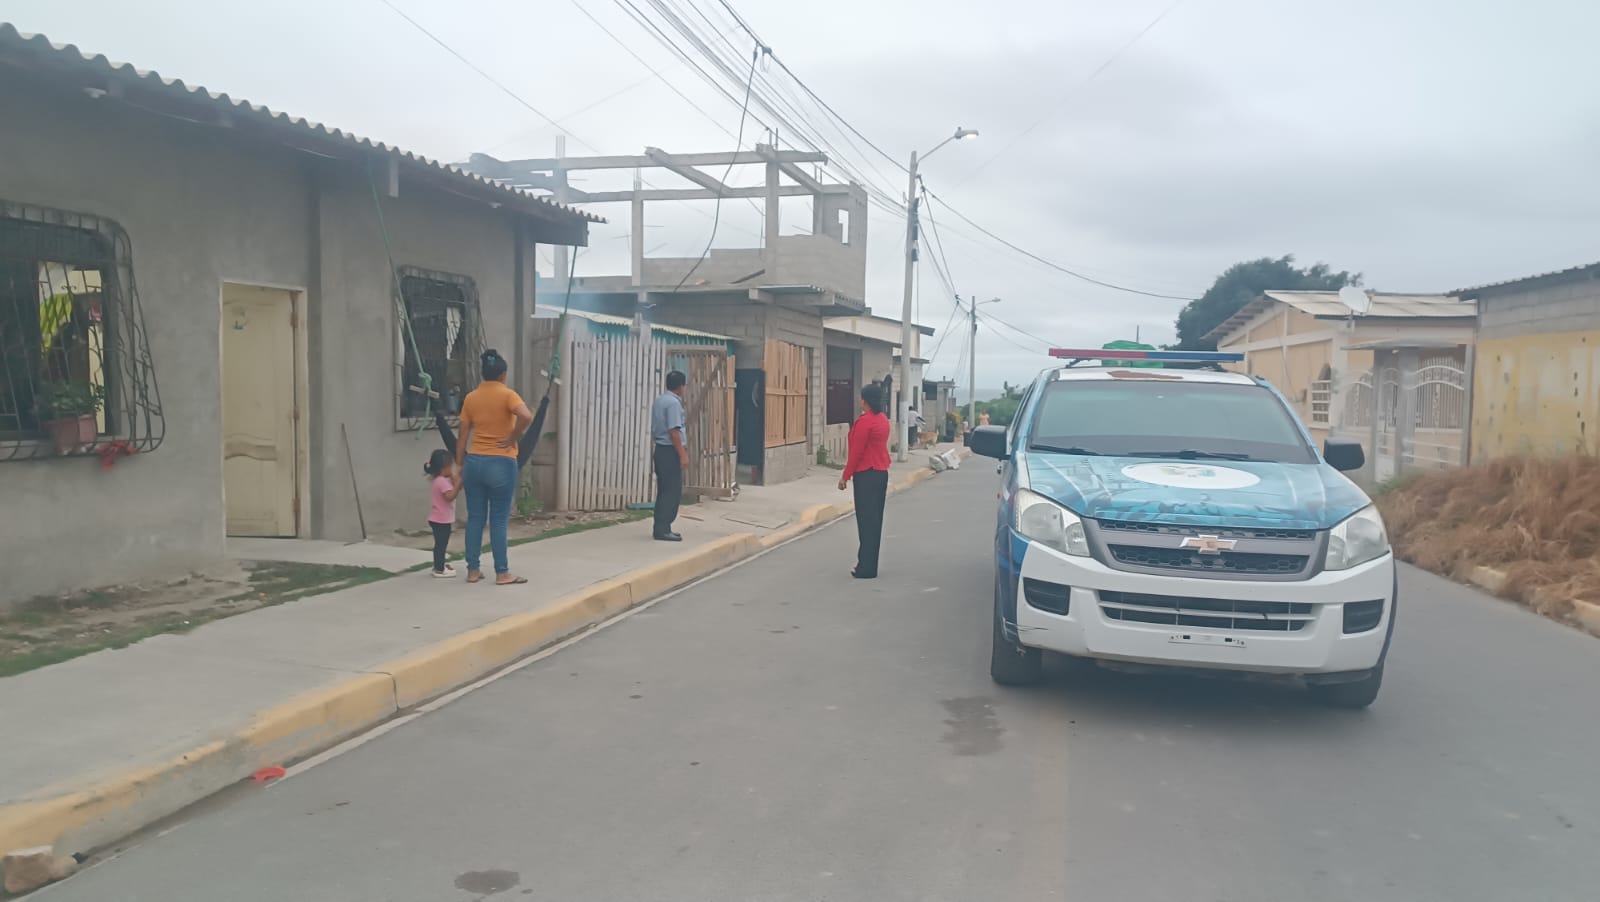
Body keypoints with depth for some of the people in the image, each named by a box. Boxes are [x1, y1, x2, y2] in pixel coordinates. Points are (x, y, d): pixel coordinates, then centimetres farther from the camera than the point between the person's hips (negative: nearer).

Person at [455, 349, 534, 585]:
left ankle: (473, 570, 13)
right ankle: (502, 573, 4)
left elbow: (463, 436, 7)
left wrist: (459, 465, 13)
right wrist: (512, 439, -11)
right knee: (499, 520, 0)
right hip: (501, 463, -4)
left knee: (475, 518, 9)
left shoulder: (470, 398, 6)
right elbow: (526, 416, -25)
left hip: (474, 461, 4)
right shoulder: (507, 394, -7)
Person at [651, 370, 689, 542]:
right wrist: (682, 455, -19)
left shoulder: (658, 400, 13)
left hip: (660, 449, 9)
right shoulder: (673, 403, -16)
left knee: (664, 490, 13)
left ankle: (661, 527, 16)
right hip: (670, 450, -9)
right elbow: (673, 431, -21)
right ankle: (663, 529, -6)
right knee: (673, 491, -6)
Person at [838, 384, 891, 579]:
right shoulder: (883, 420, 10)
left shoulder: (865, 421, -17)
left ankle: (866, 568, -1)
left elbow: (856, 452, -17)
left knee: (866, 521, -4)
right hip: (882, 473, 9)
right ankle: (870, 565, 19)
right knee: (875, 520, 12)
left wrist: (845, 476, -11)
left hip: (866, 475, -9)